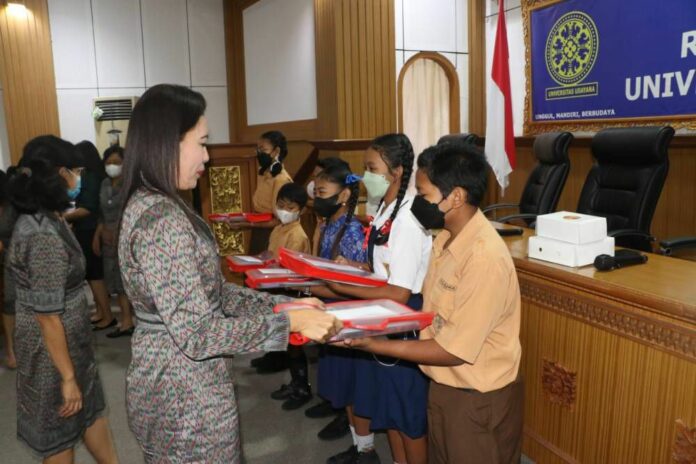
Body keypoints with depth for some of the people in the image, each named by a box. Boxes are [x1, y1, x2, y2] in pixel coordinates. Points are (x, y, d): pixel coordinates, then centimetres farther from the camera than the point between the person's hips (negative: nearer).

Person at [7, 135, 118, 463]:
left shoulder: (41, 218, 2)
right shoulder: (45, 236, -28)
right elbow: (46, 316, -26)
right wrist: (67, 377, -19)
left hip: (71, 342, 9)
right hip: (53, 352, -9)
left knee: (92, 412, 22)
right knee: (61, 433, 13)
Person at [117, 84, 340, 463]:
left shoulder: (149, 205, 5)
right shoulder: (162, 220, -26)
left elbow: (212, 294, 6)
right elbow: (197, 334, -27)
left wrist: (285, 303, 1)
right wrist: (290, 321, -22)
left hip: (167, 381, 9)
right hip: (186, 395, -9)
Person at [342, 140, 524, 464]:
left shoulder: (485, 258, -28)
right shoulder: (447, 238, -1)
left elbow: (453, 350, -26)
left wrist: (371, 344, -23)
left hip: (478, 400, -8)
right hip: (443, 386, 8)